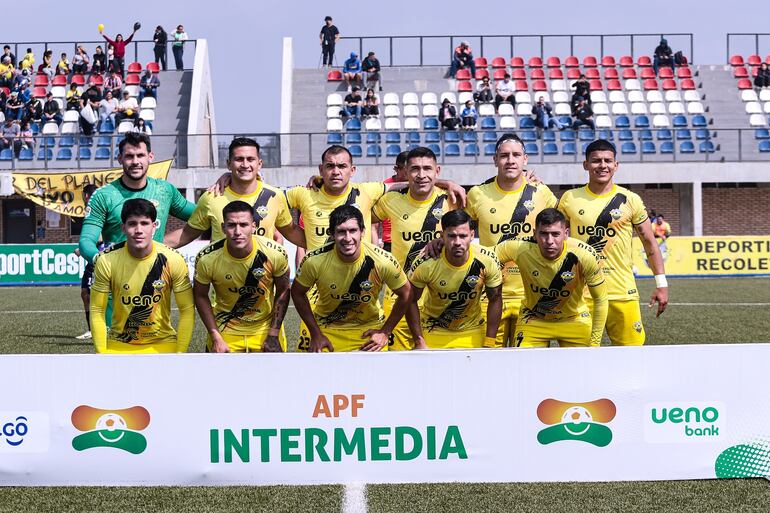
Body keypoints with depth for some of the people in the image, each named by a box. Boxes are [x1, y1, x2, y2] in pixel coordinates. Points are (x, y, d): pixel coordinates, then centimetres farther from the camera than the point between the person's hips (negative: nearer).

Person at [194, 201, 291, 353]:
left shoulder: (275, 254, -20)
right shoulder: (207, 259, -21)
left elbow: (283, 292, -5)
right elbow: (200, 296, -5)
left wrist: (273, 336, -7)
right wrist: (216, 338, -9)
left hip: (265, 328, 0)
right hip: (226, 331, 0)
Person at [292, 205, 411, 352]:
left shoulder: (383, 262, -24)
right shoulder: (315, 261, -24)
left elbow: (405, 294, -7)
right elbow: (297, 293, -6)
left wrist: (385, 332, -7)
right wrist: (316, 334, -7)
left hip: (368, 328, 0)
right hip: (325, 327, 0)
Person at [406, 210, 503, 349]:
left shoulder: (487, 261, -21)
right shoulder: (426, 264, -25)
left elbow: (495, 299, -7)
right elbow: (411, 301, -12)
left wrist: (489, 344, -8)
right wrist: (419, 342, -13)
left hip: (472, 330, 1)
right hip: (433, 331, -1)